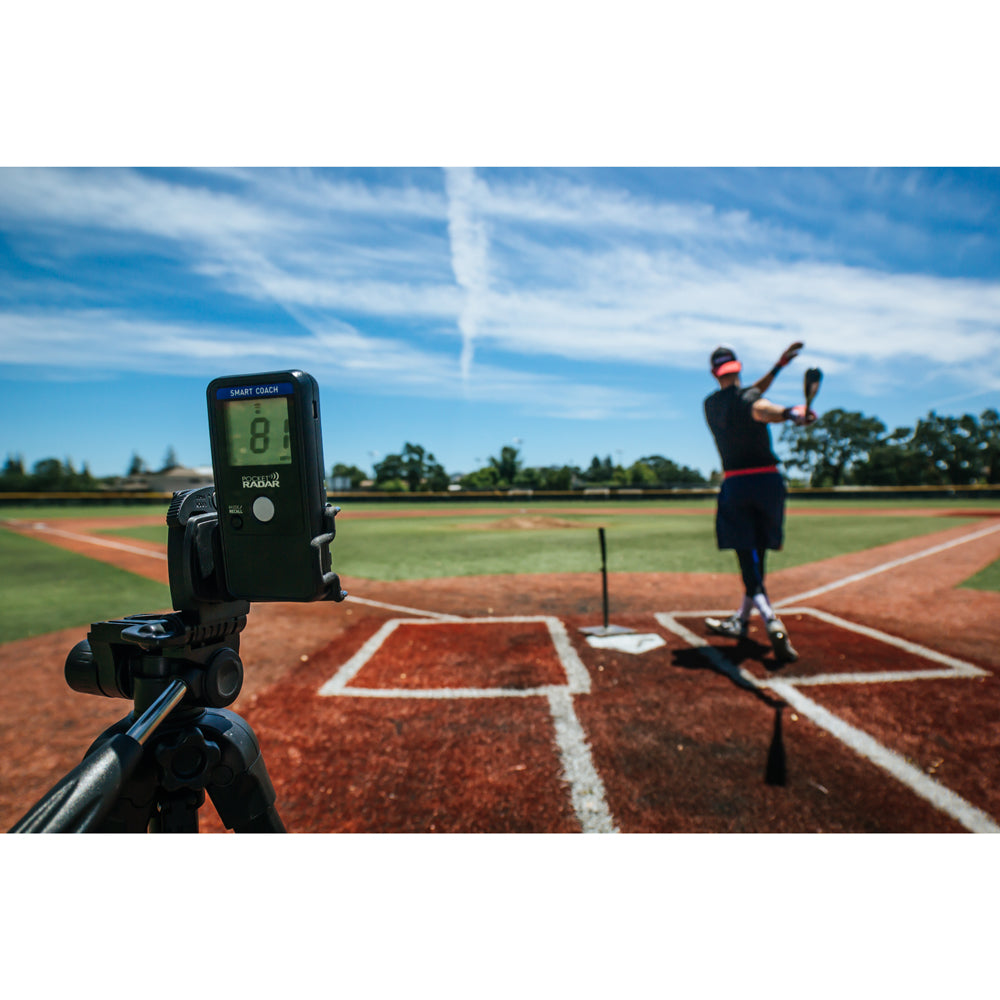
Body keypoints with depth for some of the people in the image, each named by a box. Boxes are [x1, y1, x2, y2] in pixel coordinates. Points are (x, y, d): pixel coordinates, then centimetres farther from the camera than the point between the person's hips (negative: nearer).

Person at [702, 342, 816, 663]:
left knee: (748, 561, -2)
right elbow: (760, 408, -28)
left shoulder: (711, 405, 9)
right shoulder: (749, 397, -5)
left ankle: (773, 625, -24)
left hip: (735, 486, 1)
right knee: (756, 557, 15)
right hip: (768, 480, -1)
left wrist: (778, 366, 20)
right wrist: (791, 413, -48)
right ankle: (740, 622, 30)